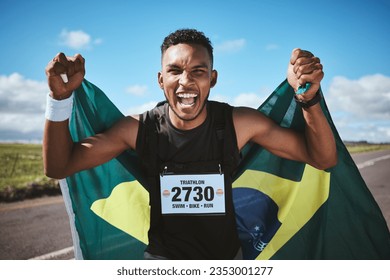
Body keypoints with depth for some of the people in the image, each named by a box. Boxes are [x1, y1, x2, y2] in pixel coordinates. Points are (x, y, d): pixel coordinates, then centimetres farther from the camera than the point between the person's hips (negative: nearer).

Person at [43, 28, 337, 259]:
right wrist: (60, 98, -25)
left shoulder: (238, 123, -15)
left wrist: (309, 98, -30)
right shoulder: (140, 129, -13)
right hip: (162, 255, -1)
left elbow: (323, 159, -12)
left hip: (226, 254, 2)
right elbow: (58, 167, -10)